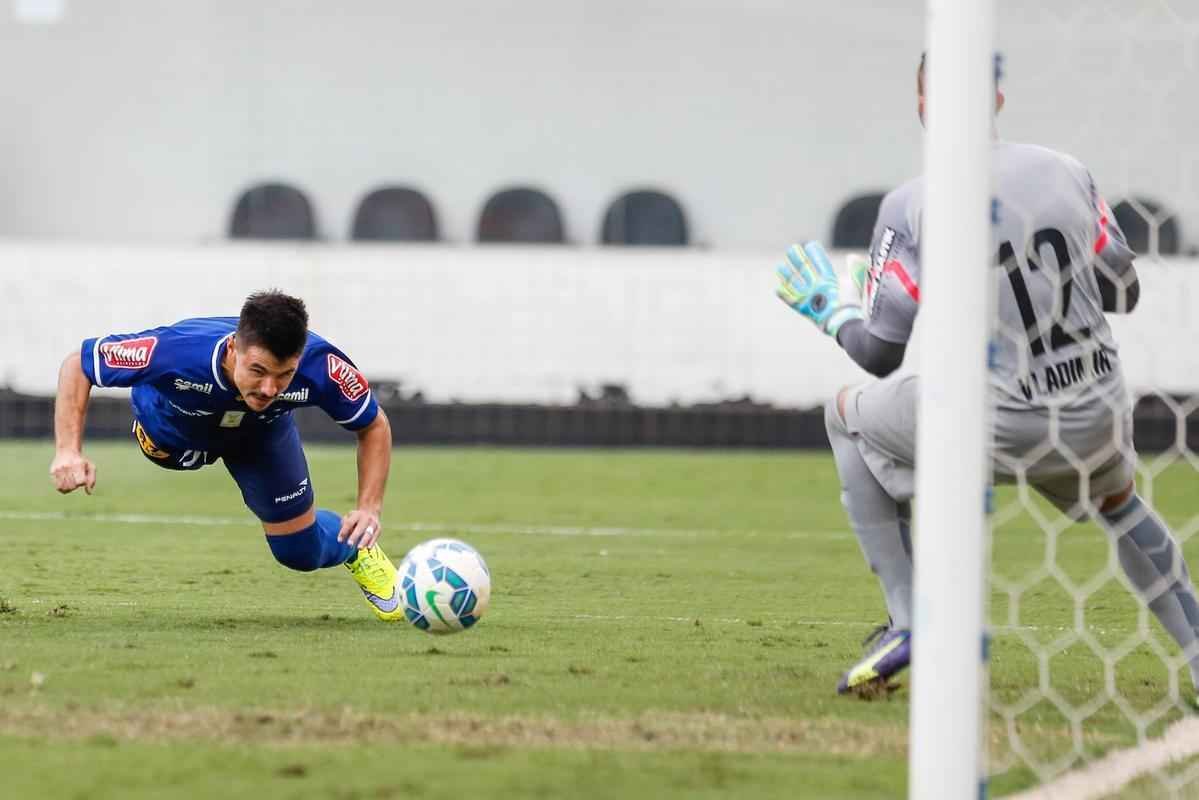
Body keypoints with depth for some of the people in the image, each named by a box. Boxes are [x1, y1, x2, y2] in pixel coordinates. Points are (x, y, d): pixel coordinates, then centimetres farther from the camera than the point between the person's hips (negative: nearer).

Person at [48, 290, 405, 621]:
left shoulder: (321, 367, -42)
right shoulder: (177, 350, -48)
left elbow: (374, 425, -21)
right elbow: (77, 365, -32)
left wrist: (369, 508, -33)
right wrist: (69, 451, -44)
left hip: (263, 432, 1)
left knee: (301, 553, 6)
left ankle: (356, 548, 39)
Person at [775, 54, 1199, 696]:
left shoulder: (912, 207, -9)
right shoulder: (1067, 173, 3)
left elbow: (880, 354, -6)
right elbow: (1123, 294, 11)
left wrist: (834, 311, 16)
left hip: (996, 432, -4)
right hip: (1098, 421, 4)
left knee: (848, 414, 22)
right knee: (1117, 500, 39)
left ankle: (908, 624, 14)